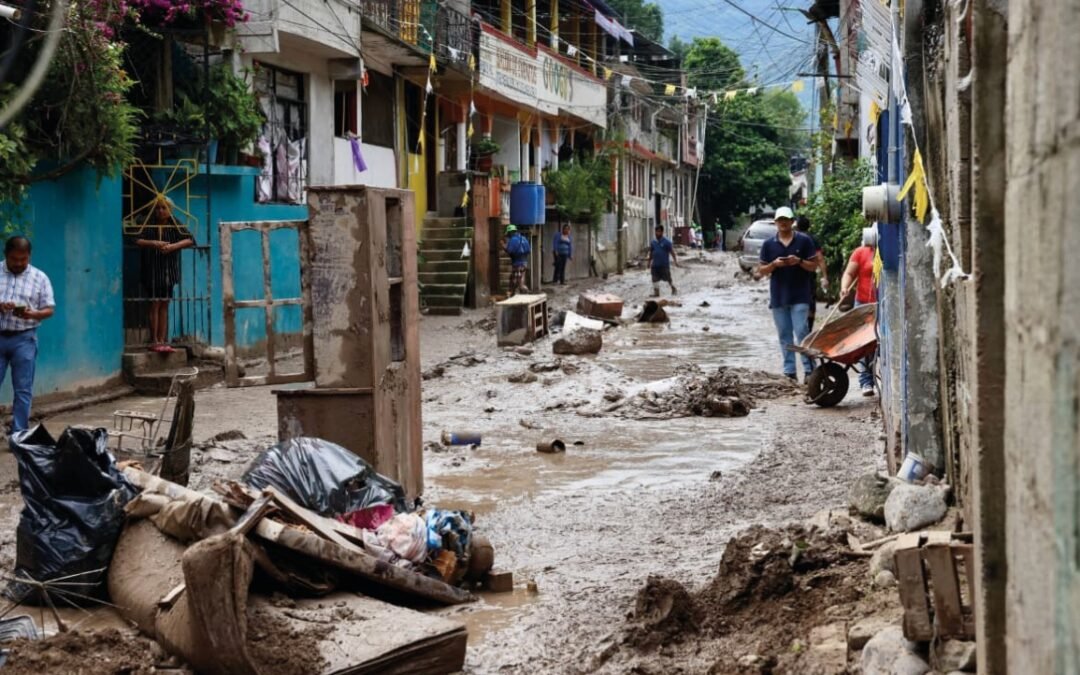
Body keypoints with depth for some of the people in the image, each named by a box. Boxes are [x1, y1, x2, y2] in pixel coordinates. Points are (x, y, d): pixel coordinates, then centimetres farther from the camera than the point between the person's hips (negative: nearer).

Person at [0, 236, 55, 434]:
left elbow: (49, 309, 2)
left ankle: (19, 434, 6)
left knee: (23, 390, 1)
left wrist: (32, 314, -18)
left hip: (24, 339, 0)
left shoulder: (39, 278, 3)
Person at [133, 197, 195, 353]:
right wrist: (153, 243, -28)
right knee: (155, 305, -3)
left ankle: (163, 341, 10)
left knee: (164, 306, 7)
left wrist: (173, 246, -19)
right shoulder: (149, 225, -3)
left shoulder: (175, 226, 3)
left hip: (169, 270, 3)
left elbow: (189, 240, -5)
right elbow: (138, 241, -13)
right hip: (153, 270, -3)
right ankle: (154, 341, 0)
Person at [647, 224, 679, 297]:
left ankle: (674, 289, 27)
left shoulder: (666, 242, -8)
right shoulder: (653, 242, 7)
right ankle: (656, 293, 12)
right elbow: (651, 253, 17)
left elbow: (672, 252, -6)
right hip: (655, 265, 4)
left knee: (668, 279, 5)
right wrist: (649, 263, 19)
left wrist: (675, 261, -11)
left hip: (664, 264, -4)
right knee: (655, 279, 4)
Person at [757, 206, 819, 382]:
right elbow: (761, 271, 8)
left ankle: (809, 369, -6)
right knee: (784, 336, 6)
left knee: (801, 332, -10)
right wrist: (774, 264, -11)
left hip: (800, 296, -3)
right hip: (778, 296, 3)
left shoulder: (804, 241, 2)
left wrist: (799, 261, -16)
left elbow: (814, 265, 3)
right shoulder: (768, 244, 8)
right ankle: (789, 371, 11)